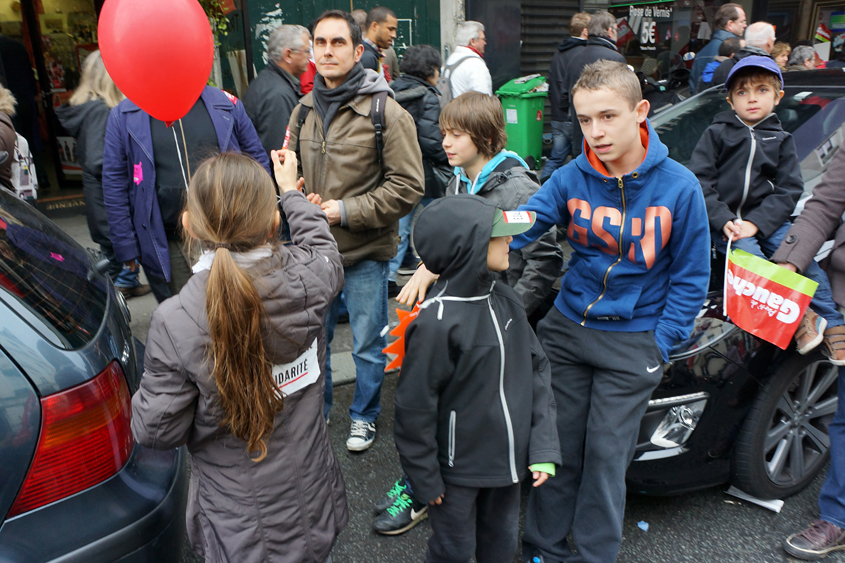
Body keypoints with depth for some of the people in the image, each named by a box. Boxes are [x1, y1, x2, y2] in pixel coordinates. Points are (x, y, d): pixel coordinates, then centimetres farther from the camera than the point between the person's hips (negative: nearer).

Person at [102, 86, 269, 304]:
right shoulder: (124, 116, 2)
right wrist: (126, 246, 1)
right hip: (170, 247, 0)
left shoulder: (227, 104, 3)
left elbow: (258, 161, 8)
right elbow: (115, 185, 4)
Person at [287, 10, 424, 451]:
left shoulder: (386, 112, -13)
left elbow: (408, 186, -15)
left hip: (366, 252, -4)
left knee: (368, 344, 12)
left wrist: (347, 211, -19)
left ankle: (365, 416, 36)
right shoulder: (304, 109, 4)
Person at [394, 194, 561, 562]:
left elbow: (536, 369, 3)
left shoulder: (505, 299, -5)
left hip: (509, 460, 6)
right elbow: (414, 408, -18)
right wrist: (425, 480, -9)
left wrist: (544, 446, -1)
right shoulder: (437, 322, -26)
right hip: (459, 468, -6)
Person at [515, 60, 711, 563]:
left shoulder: (679, 186, -11)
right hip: (567, 329, 3)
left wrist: (659, 344, -8)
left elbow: (690, 278, -4)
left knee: (606, 455, 5)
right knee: (556, 446, 12)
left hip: (633, 341, -2)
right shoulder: (571, 179, -5)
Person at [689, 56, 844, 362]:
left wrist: (755, 222, -15)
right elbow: (699, 179, -3)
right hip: (721, 220, -2)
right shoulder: (717, 133, 6)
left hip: (765, 218, 2)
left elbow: (789, 190, 3)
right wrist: (723, 220, -16)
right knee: (748, 254, -29)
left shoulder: (782, 140, 12)